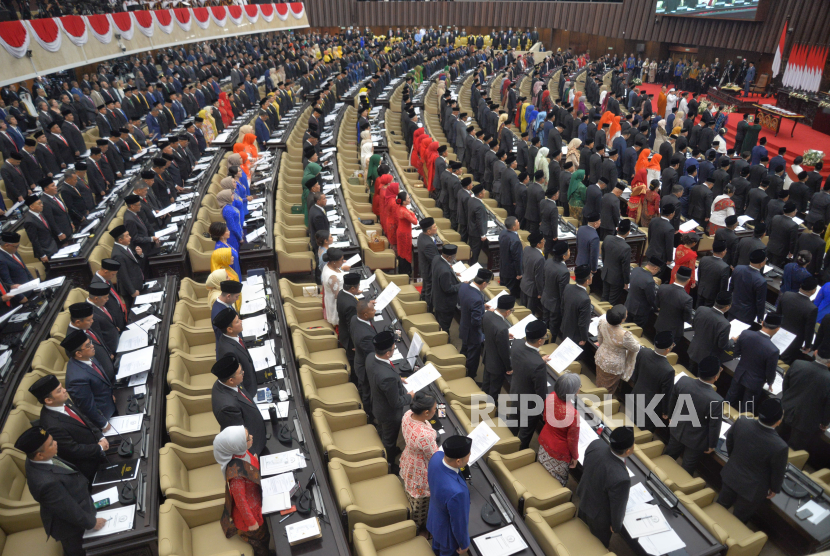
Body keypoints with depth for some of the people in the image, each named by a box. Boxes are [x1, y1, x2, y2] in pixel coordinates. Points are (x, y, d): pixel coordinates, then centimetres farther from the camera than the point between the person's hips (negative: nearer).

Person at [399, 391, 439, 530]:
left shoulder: (408, 415, -22)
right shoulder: (425, 435, -45)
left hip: (408, 461, 7)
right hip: (421, 471, -7)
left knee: (411, 491, 35)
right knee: (420, 499, 24)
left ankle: (411, 515, 63)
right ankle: (418, 524, 52)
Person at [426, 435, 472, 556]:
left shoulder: (436, 456, -28)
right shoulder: (457, 492, -48)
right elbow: (459, 522, -27)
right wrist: (464, 544, -8)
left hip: (435, 518, 6)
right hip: (448, 531, -6)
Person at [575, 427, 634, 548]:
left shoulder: (595, 445, -28)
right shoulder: (620, 478, -45)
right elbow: (617, 506, -24)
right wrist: (616, 526, -3)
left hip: (584, 498, 6)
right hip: (599, 514, -6)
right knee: (600, 543, 27)